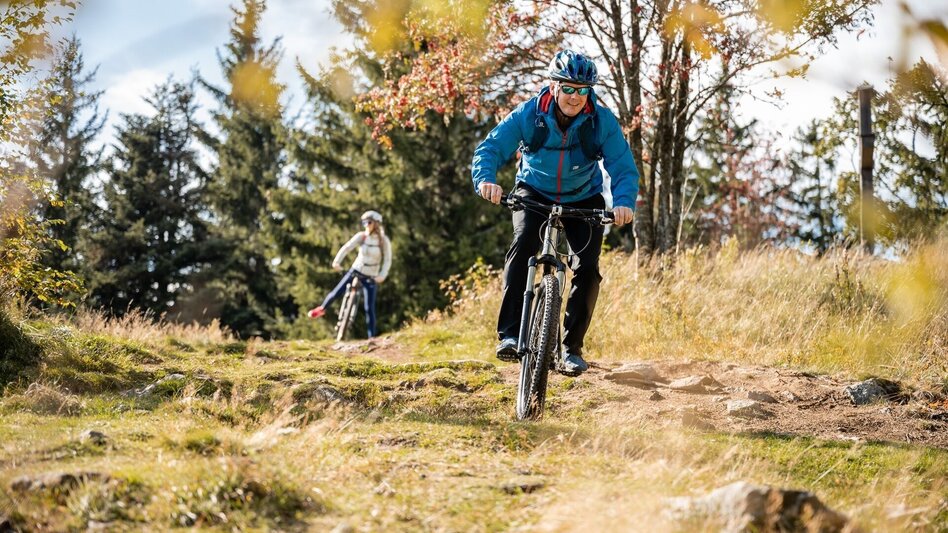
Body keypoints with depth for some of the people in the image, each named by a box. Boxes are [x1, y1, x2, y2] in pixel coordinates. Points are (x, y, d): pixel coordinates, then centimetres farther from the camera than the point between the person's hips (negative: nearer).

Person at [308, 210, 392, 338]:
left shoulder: (384, 241, -11)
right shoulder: (361, 236, -9)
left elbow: (387, 260, -7)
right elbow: (347, 248, -19)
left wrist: (382, 276, -21)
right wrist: (337, 261, -33)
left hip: (371, 277, -2)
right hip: (355, 271, 2)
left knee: (369, 308, -7)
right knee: (336, 293, 1)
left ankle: (372, 337, 1)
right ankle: (322, 309, 33)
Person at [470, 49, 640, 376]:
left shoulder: (602, 121, -21)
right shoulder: (529, 114, -21)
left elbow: (624, 168, -23)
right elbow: (491, 147, -24)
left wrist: (624, 202, -43)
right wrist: (486, 179, -45)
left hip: (583, 200, 1)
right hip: (534, 193, -1)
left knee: (587, 267, -16)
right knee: (523, 245, -28)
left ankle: (572, 347, -1)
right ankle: (510, 334, -29)